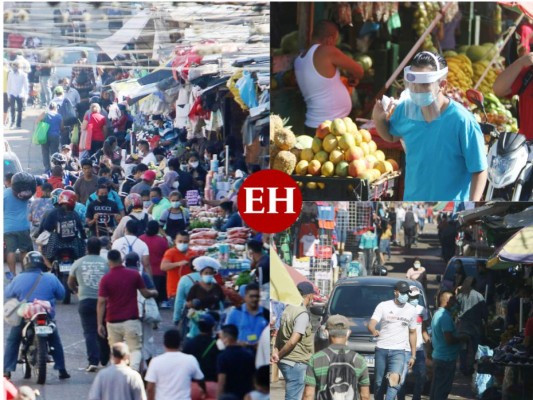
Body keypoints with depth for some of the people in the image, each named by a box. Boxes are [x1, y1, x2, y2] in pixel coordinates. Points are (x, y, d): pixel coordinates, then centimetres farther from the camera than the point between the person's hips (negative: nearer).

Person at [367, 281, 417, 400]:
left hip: (398, 351, 0)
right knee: (379, 382, 7)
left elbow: (412, 333, 18)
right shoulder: (383, 306, 1)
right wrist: (374, 331, -34)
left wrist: (413, 355, 16)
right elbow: (371, 325, -9)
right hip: (381, 349, 0)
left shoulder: (411, 310, 9)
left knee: (395, 378, -24)